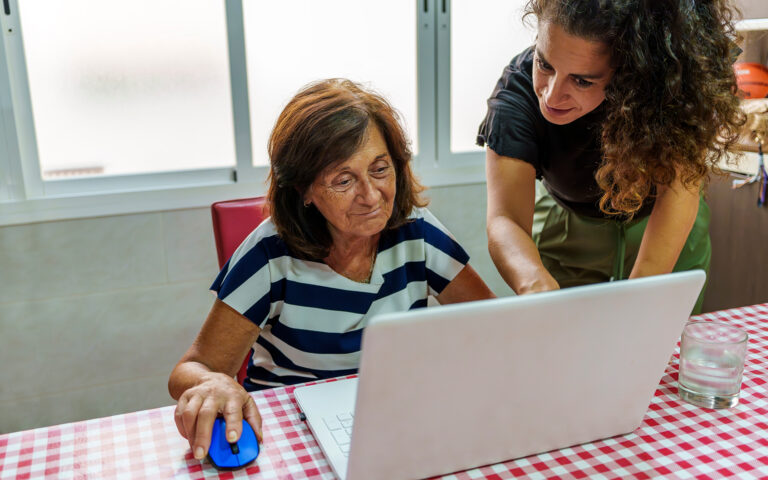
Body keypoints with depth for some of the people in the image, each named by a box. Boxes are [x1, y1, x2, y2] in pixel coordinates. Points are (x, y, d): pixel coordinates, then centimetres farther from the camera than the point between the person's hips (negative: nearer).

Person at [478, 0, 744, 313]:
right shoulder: (519, 86, -33)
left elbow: (679, 185, -37)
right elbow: (505, 220, -41)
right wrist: (536, 283, -62)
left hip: (669, 231, 1)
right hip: (568, 226, 0)